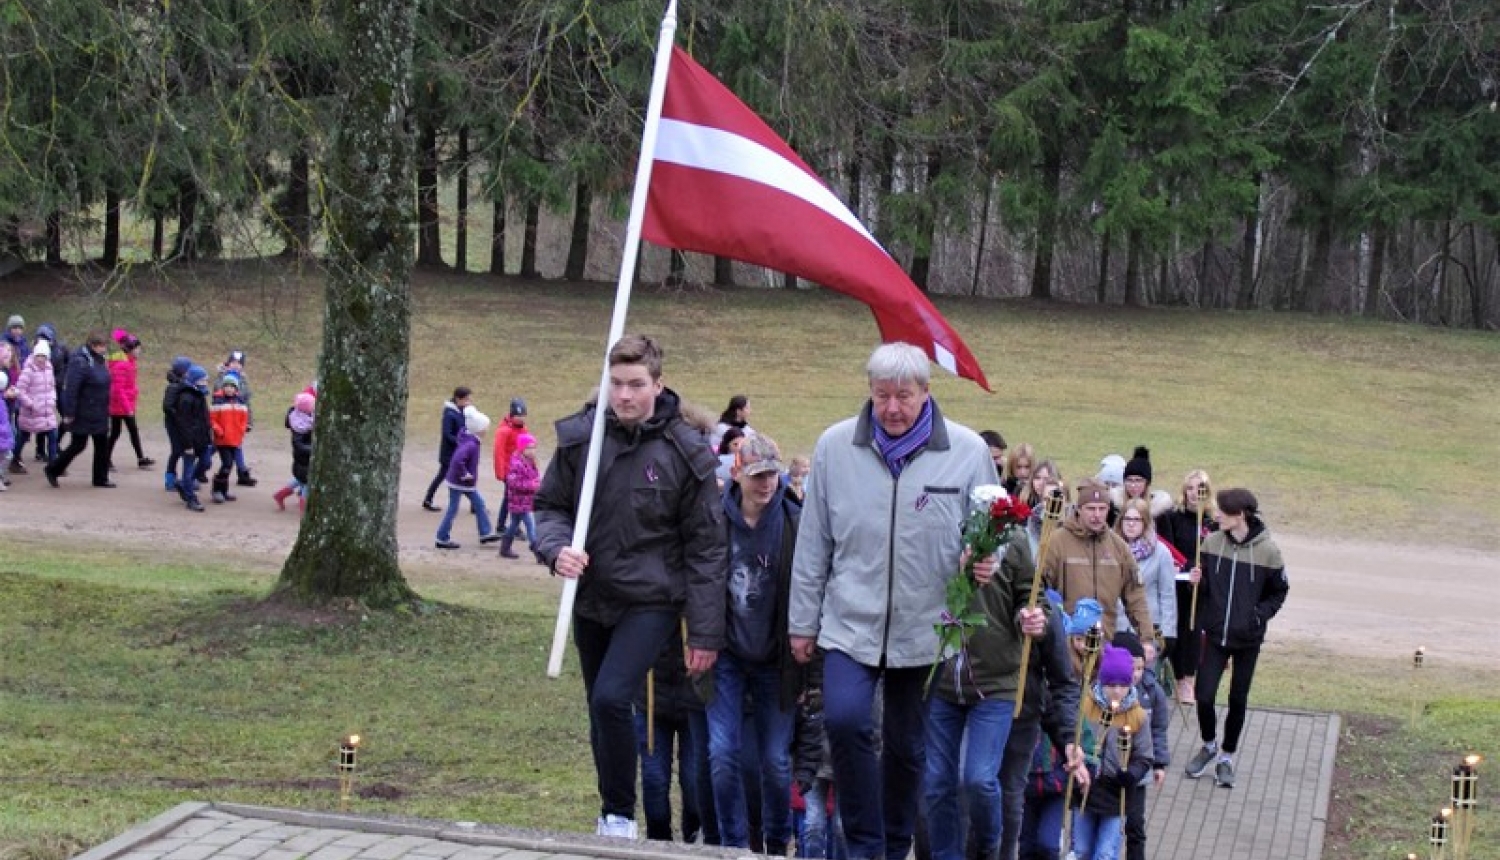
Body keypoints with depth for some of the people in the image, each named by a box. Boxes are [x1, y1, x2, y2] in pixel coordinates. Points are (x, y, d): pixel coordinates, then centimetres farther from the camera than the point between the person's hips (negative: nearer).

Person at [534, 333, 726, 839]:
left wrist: (705, 633, -7)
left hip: (650, 602, -4)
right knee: (601, 712, 14)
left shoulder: (685, 452, -9)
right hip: (590, 599, 4)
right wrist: (557, 548, -15)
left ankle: (620, 814, -5)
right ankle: (612, 815, 31)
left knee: (611, 699, -22)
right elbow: (549, 506, 8)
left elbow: (705, 547, -6)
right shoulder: (579, 436, -3)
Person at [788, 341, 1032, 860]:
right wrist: (803, 621, 7)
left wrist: (985, 562, -16)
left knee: (907, 746, 11)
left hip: (925, 628, 1)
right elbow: (813, 542, 5)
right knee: (845, 719, -21)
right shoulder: (835, 446, -1)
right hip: (851, 623, 0)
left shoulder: (967, 451, -4)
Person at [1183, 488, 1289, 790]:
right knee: (1204, 695, -3)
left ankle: (1227, 756, 28)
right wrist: (1199, 581, -15)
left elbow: (1278, 592, 0)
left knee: (1238, 699, 11)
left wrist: (1259, 614, -14)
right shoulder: (1212, 542, -4)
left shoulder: (1267, 550, -12)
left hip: (1248, 639, -2)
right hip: (1215, 634, 2)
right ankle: (1209, 745, 24)